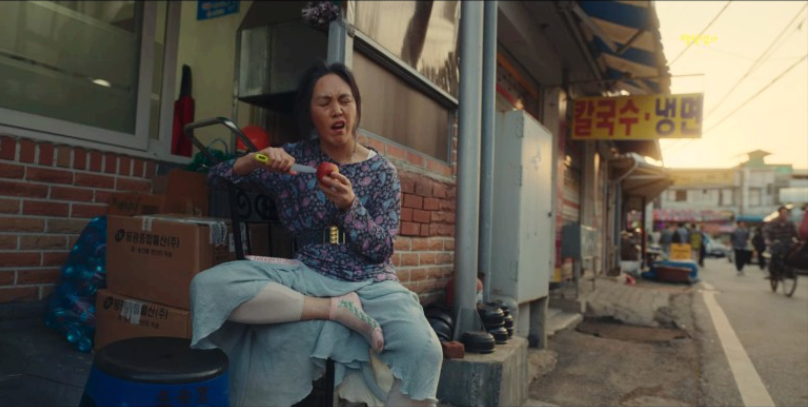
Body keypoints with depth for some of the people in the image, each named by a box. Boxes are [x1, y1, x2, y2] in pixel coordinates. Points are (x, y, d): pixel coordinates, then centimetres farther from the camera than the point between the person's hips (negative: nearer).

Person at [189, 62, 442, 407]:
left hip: (370, 283, -1)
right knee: (208, 285, -24)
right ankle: (338, 310, -20)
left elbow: (382, 250, -2)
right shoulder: (295, 157, 5)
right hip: (310, 277, 2)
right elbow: (215, 178, 7)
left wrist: (349, 204, -19)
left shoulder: (381, 170, 3)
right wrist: (256, 159, -14)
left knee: (424, 350, -32)